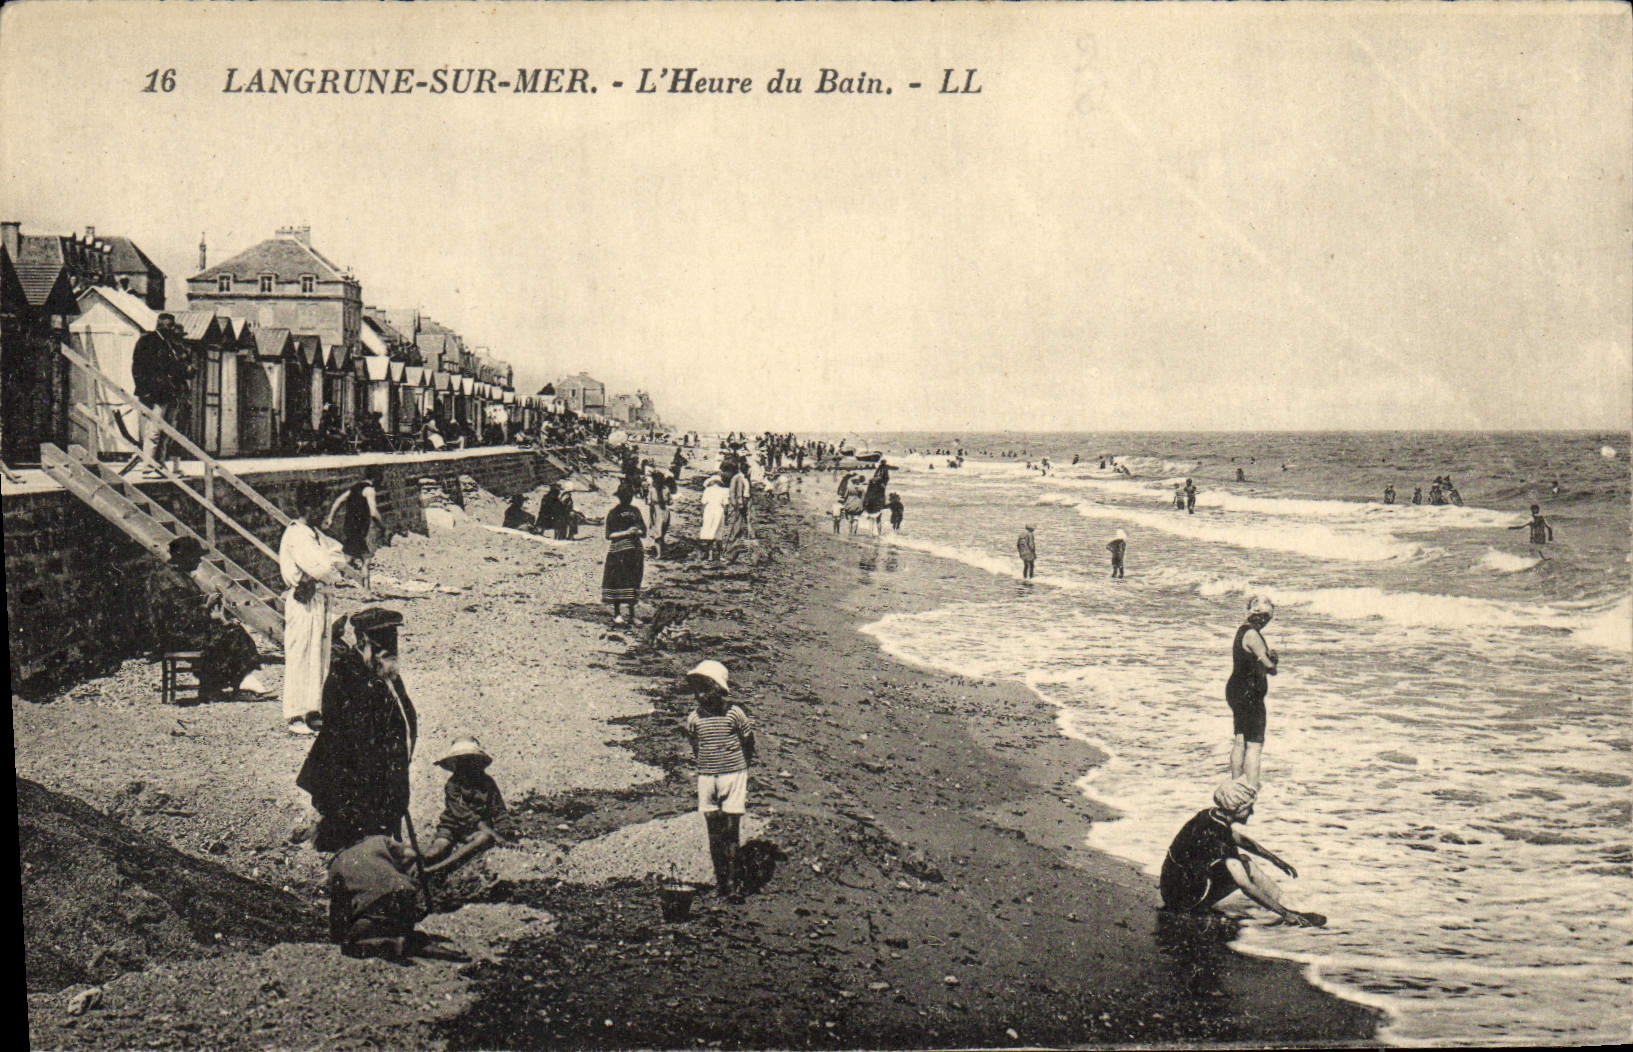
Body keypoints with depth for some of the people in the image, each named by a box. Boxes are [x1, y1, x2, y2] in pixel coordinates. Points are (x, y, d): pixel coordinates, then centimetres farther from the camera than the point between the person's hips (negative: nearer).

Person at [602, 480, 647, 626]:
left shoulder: (635, 510, 12)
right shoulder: (614, 512, -2)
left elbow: (644, 531, 13)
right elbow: (609, 535, -6)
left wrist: (636, 532, -9)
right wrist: (626, 533, -16)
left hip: (635, 550, 4)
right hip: (618, 550, -4)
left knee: (634, 581, 5)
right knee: (618, 581, -4)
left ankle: (632, 615, 11)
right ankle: (616, 613, 7)